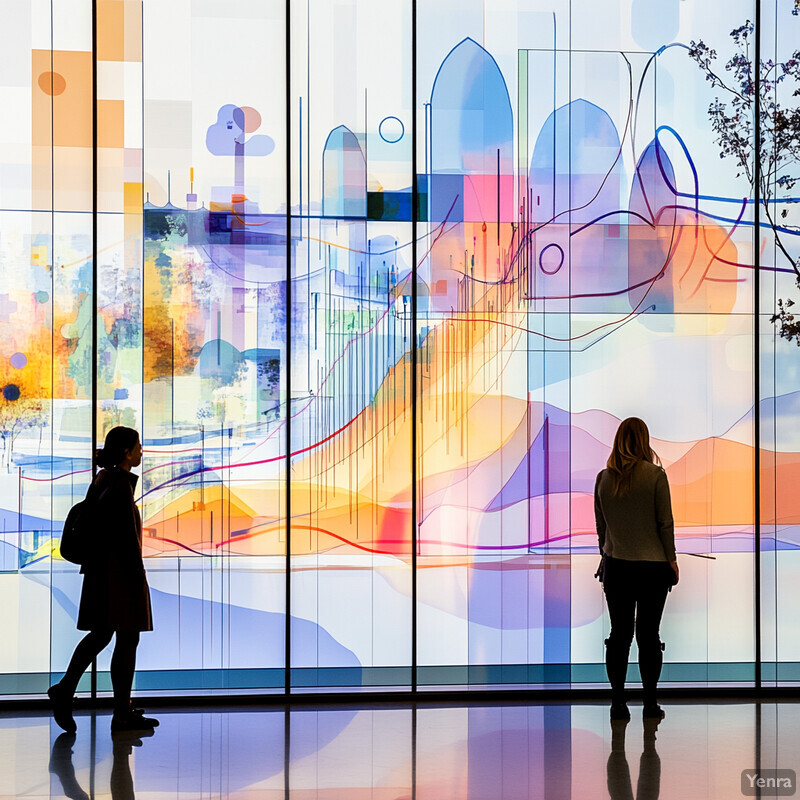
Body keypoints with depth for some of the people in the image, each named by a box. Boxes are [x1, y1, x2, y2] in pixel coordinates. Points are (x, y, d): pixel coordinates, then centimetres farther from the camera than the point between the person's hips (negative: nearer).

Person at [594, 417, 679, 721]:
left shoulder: (603, 477, 2)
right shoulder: (655, 475, -7)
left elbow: (600, 525, 9)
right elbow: (665, 522, -6)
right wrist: (671, 559, 3)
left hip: (616, 566, 2)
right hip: (652, 566, -2)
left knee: (619, 633, 7)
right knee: (649, 635, 4)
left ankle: (618, 702, 8)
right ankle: (650, 703, 9)